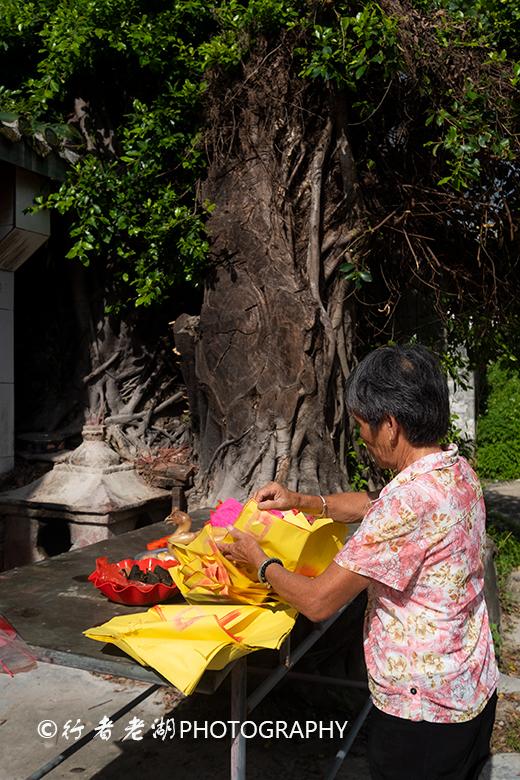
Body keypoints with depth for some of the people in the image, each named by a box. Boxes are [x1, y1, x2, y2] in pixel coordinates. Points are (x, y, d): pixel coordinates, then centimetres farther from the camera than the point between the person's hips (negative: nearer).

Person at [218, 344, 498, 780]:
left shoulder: (408, 502, -31)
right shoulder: (458, 471, -2)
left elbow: (318, 602, -25)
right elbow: (372, 505, 15)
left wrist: (260, 561, -8)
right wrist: (302, 502, 5)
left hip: (423, 708, -8)